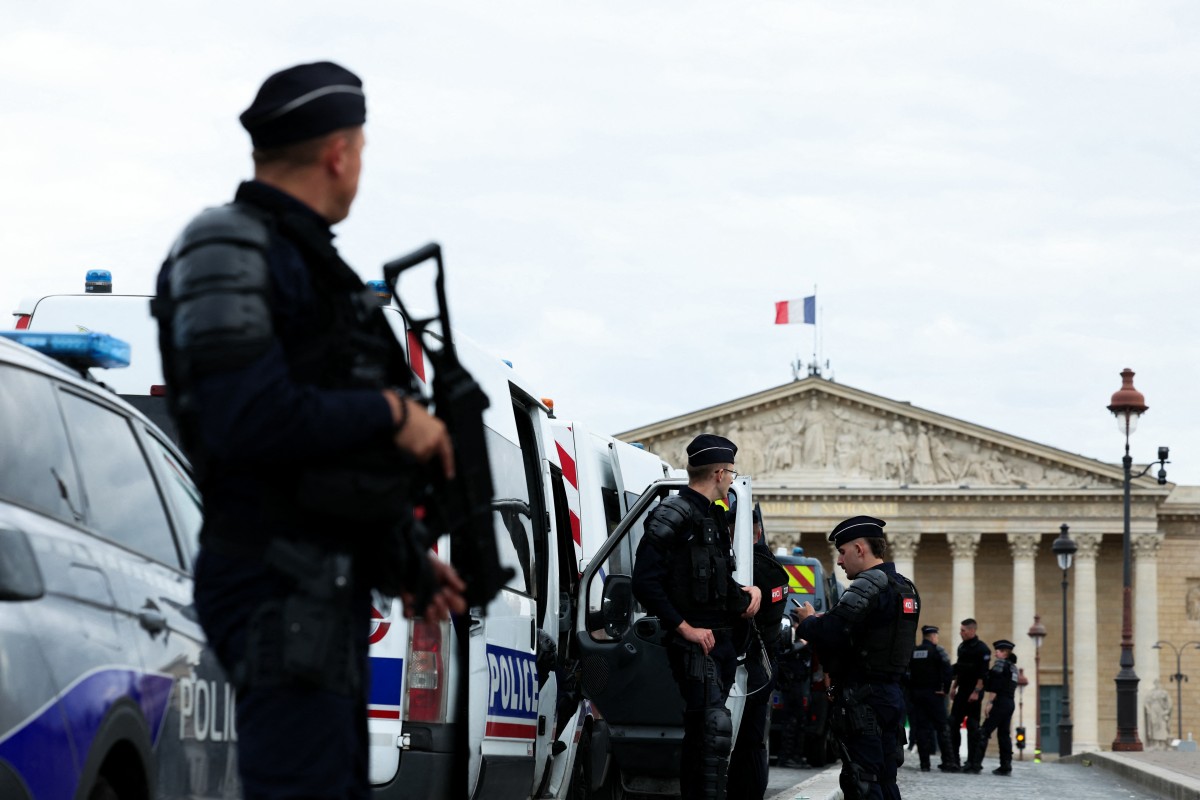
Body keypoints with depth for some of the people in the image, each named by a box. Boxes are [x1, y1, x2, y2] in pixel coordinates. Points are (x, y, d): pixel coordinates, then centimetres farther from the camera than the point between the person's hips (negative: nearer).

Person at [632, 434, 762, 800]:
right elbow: (645, 583, -18)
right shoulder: (672, 516, -11)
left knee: (699, 733, 12)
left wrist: (748, 591, 11)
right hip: (695, 642, -9)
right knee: (715, 727, -19)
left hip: (722, 639, 9)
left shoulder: (712, 517, 18)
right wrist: (685, 628, -19)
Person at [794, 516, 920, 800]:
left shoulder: (871, 584, -14)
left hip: (862, 699, -9)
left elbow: (829, 634, -24)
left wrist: (808, 621, -2)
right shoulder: (905, 587, 15)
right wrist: (823, 621, 11)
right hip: (892, 694, 9)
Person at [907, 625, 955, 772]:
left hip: (916, 693, 4)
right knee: (941, 727, 2)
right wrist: (945, 689, -8)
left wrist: (910, 691, 9)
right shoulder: (937, 650, -5)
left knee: (921, 727, 4)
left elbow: (907, 672, 6)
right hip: (934, 693, -4)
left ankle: (924, 763, 0)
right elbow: (947, 670, -16)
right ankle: (946, 762, -2)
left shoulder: (913, 651, 8)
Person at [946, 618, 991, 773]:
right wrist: (953, 687, 16)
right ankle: (954, 759, 10)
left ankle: (973, 762, -1)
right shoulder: (962, 647, 13)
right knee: (953, 723, 4)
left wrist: (976, 692, -21)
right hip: (962, 691, 8)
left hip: (974, 692, -8)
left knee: (972, 726, -5)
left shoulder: (982, 649, -11)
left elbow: (983, 674, -16)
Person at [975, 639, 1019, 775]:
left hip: (1000, 703, -9)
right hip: (1010, 703, 9)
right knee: (1004, 734, 11)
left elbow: (995, 687, -15)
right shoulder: (1013, 667, 19)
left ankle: (976, 764, -16)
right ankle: (1006, 766, 7)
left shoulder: (1000, 664, -7)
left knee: (984, 732, -10)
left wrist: (989, 702, -15)